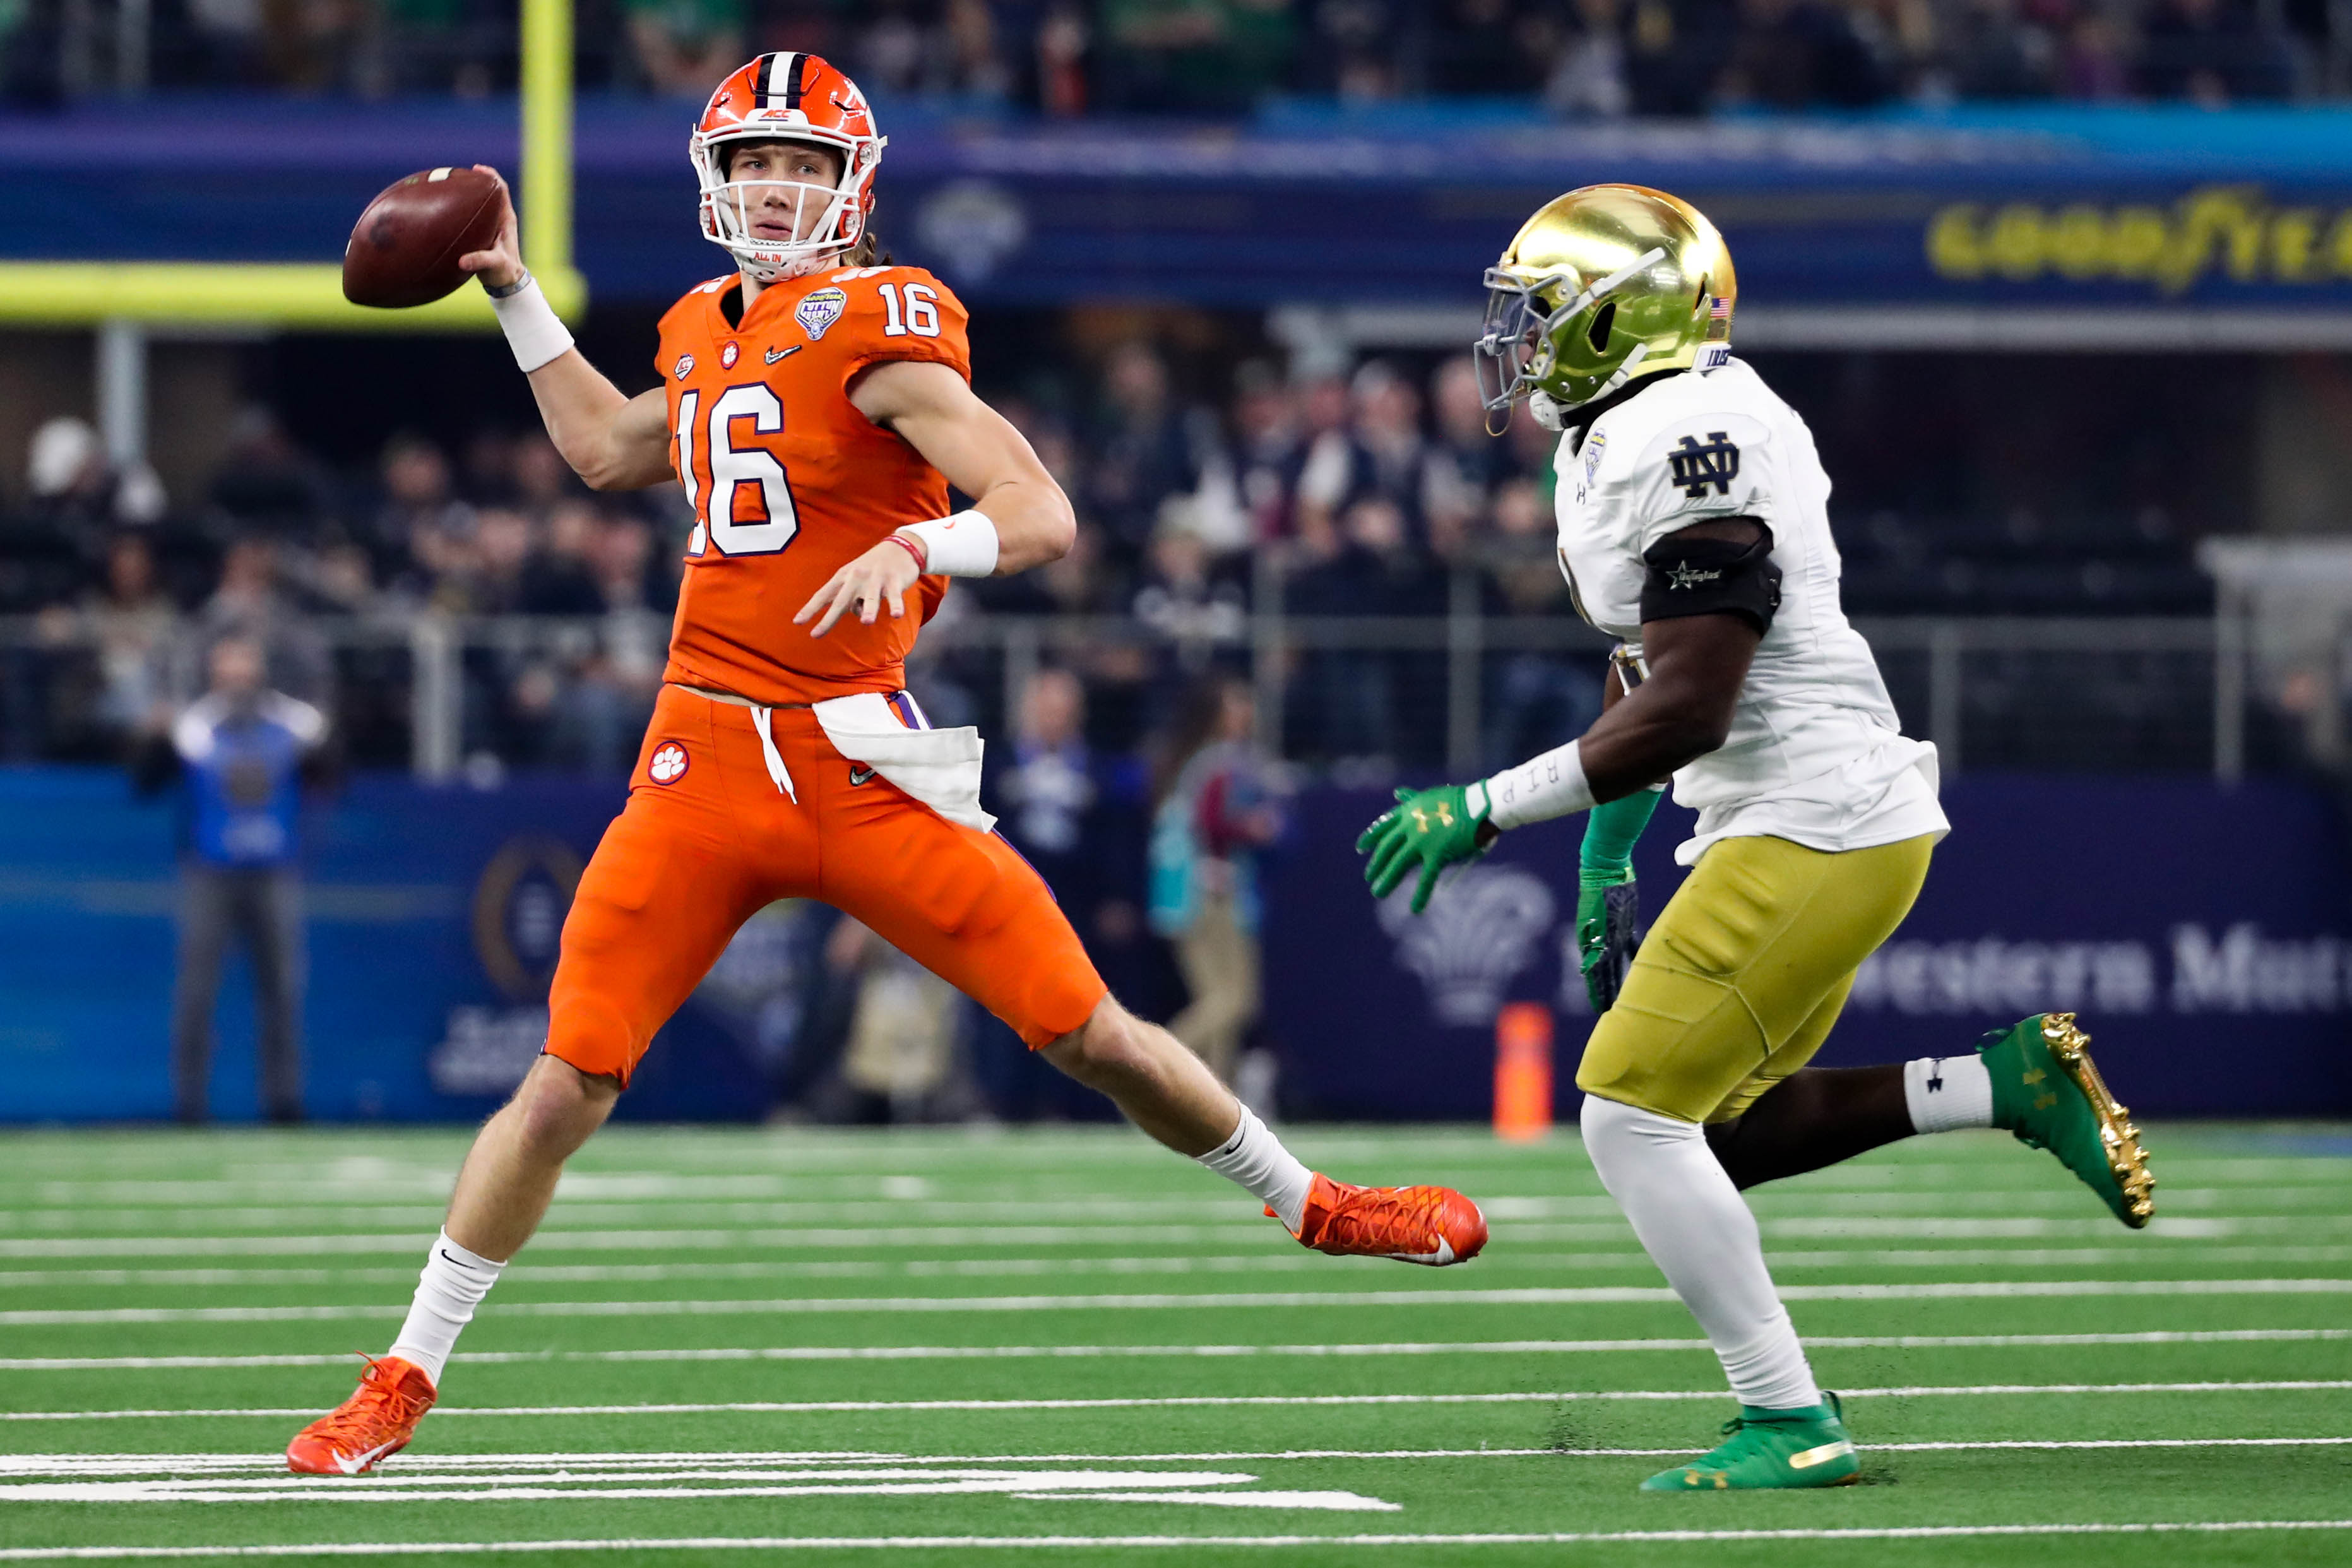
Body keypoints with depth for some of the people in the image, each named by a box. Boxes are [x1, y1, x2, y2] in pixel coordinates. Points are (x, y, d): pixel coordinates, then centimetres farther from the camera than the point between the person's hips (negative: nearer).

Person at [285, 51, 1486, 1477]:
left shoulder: (874, 330, -8)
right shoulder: (713, 332, 13)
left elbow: (1043, 514, -16)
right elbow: (609, 452, 34)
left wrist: (916, 547, -35)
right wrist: (515, 293, 34)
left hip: (859, 764, -4)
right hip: (705, 761, 4)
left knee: (1092, 1036, -1)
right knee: (569, 1085, -3)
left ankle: (1310, 1206, 22)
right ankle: (405, 1381, 4)